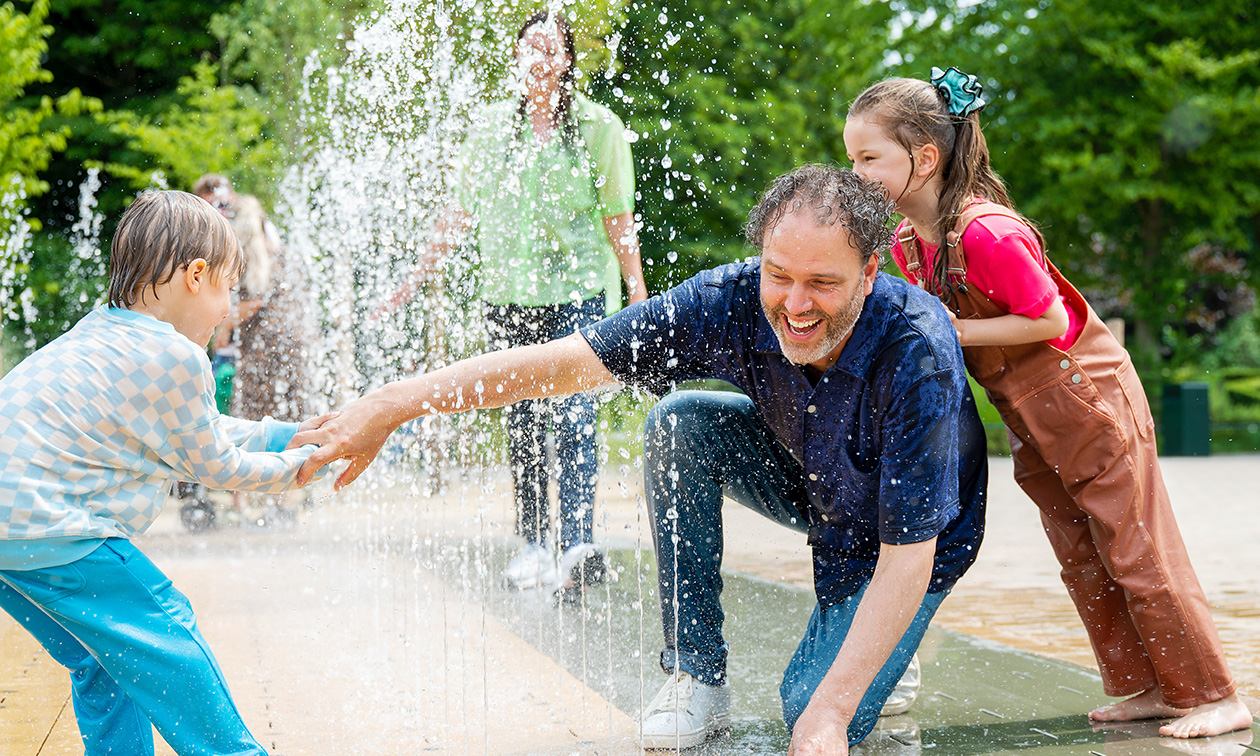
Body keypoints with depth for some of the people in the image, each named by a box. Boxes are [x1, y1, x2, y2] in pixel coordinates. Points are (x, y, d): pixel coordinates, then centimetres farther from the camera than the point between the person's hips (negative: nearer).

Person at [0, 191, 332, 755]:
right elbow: (214, 465, 2)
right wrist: (294, 466, 18)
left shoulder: (100, 334, 17)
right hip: (46, 529, -10)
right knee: (162, 632, 2)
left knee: (101, 660, 19)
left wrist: (285, 433, 31)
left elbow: (196, 428, 27)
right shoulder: (175, 358, -13)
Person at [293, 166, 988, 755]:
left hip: (908, 529, -4)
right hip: (808, 482, 5)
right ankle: (697, 672, -9)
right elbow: (563, 360, -27)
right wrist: (395, 402, -34)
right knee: (678, 425, -21)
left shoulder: (917, 353, -37)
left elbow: (907, 560, -34)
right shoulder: (735, 301, -26)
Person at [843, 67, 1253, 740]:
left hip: (1087, 396, -9)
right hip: (1032, 419, 9)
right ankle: (1144, 688, 22)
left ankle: (1215, 697, 9)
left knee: (1136, 553, -2)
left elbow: (1049, 319, -24)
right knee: (1080, 558, 12)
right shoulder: (908, 241, 0)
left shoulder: (985, 231, -28)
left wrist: (955, 333, -24)